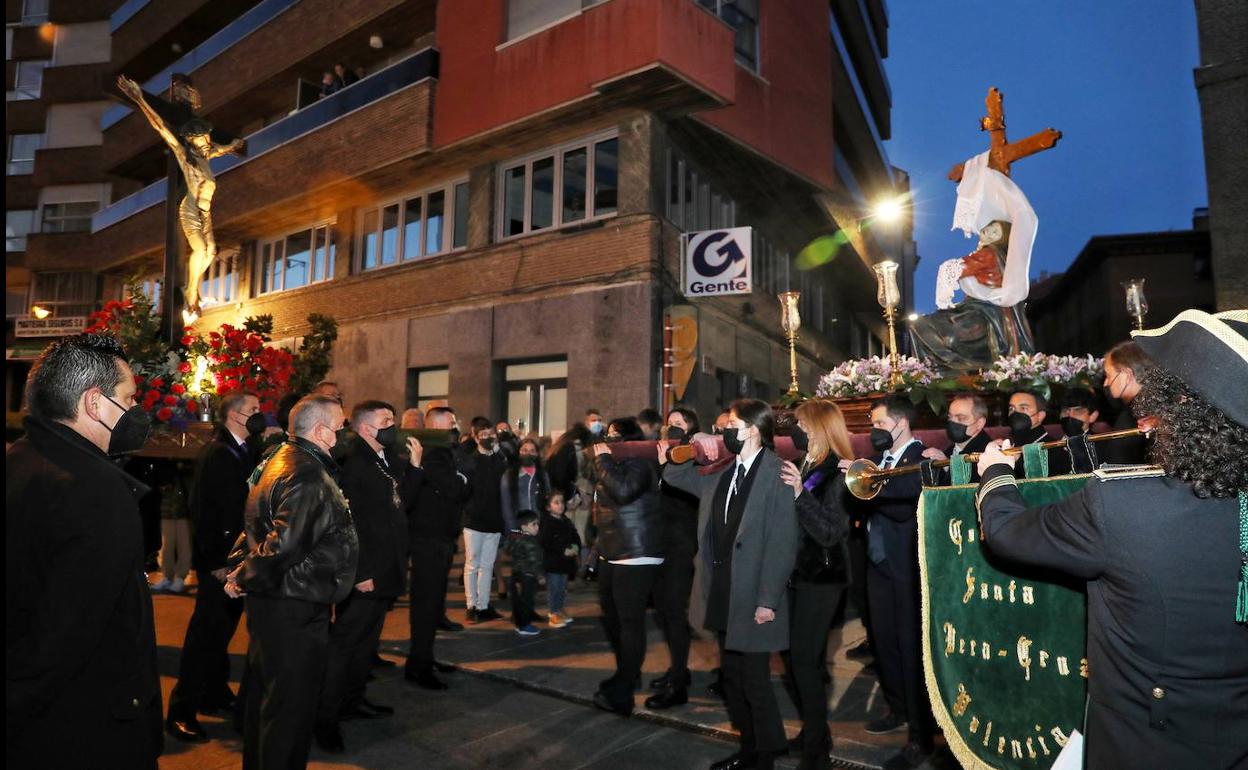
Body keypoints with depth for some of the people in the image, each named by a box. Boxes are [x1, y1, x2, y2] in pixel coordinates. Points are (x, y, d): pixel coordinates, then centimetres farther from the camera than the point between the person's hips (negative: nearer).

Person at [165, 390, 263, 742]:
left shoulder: (244, 451, 9)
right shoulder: (216, 454, -16)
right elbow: (202, 510, -19)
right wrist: (216, 562, -20)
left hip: (239, 558, 8)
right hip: (219, 561, -8)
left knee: (222, 630, 18)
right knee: (206, 632, -2)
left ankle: (215, 693, 31)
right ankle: (181, 712, 8)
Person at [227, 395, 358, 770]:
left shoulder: (282, 459, 10)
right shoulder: (308, 476, -24)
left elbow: (256, 525, 16)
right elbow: (285, 543, -30)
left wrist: (240, 568, 11)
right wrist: (245, 578, -15)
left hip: (271, 600, 11)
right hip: (295, 609, -11)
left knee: (265, 695, 25)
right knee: (291, 707, 4)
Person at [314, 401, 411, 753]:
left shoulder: (390, 461, 8)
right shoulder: (352, 464, -18)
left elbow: (401, 503, 8)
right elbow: (348, 523, -22)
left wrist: (413, 465, -1)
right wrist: (360, 573, -22)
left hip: (385, 569, 9)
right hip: (364, 573, -9)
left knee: (367, 639, 20)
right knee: (343, 642, 1)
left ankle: (353, 700, 35)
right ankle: (324, 717, 13)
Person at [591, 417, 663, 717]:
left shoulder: (639, 462, -13)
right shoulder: (616, 463, 17)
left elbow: (622, 490, -29)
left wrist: (603, 457, -18)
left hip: (636, 556, -10)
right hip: (611, 554, 10)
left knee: (630, 621, -5)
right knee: (611, 616, 17)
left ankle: (623, 693, 2)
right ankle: (627, 673, 33)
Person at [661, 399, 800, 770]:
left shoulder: (775, 474, -15)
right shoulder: (723, 473, 7)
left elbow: (782, 542, -18)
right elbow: (677, 476, 20)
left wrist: (768, 599, -19)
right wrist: (694, 444, 4)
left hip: (753, 596, -8)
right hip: (723, 593, 8)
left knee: (755, 680, 3)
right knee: (732, 676, 19)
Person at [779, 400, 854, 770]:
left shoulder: (837, 473, -14)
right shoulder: (805, 467, 9)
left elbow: (830, 532, -22)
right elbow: (788, 517, 9)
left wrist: (800, 493, -28)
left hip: (821, 576, -8)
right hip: (800, 572, 8)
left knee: (805, 659, -4)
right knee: (794, 655, 13)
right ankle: (814, 733, 30)